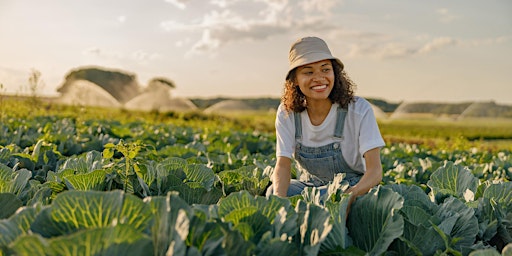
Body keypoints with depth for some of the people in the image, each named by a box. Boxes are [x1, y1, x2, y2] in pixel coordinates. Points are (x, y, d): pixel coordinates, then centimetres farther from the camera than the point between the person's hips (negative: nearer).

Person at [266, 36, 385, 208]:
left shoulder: (360, 110, -18)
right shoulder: (287, 113, -9)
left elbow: (375, 170, -22)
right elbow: (283, 164, -14)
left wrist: (351, 194, -43)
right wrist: (279, 197, -37)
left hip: (354, 188, -3)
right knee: (273, 192, -28)